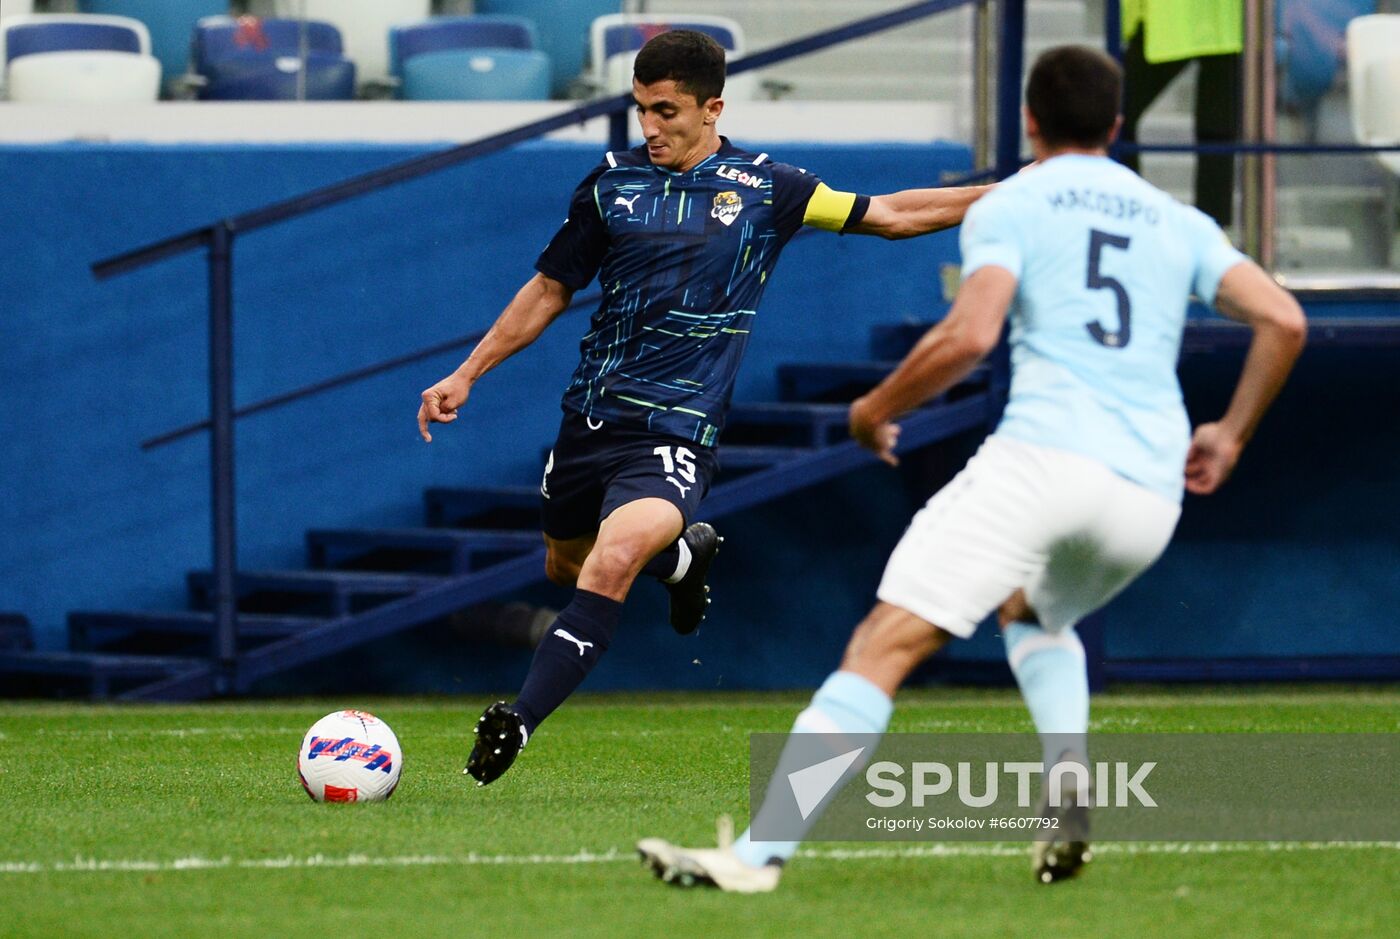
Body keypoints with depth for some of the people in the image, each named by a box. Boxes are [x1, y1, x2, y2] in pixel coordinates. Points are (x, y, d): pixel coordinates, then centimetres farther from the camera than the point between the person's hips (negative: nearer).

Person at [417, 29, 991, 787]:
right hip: (592, 412, 5)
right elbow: (550, 289, 15)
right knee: (565, 566, 20)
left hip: (674, 433, -5)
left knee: (610, 564, -28)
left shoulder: (762, 188, -2)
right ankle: (685, 554, 49)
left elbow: (888, 215, 5)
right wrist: (466, 375, 12)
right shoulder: (613, 182, 4)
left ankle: (518, 722, -27)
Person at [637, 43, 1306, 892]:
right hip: (1150, 495, 5)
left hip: (1043, 460, -5)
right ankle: (1071, 777, 4)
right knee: (1034, 612, 34)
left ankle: (760, 852, -19)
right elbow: (1284, 321, 12)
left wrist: (878, 407, 6)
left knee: (885, 646, -7)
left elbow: (970, 335, -9)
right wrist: (1230, 437, 24)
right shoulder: (1180, 223, 22)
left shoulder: (1009, 206, 8)